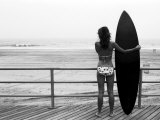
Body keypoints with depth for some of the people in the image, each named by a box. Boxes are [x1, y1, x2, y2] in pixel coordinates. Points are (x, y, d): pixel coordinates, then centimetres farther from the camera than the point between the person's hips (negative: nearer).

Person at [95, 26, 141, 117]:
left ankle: (99, 112, 8)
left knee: (100, 92, 5)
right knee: (110, 92, 8)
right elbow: (124, 51, -3)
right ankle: (111, 112, 13)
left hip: (101, 69, -1)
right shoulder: (112, 44, -9)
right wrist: (136, 48, 10)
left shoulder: (97, 44, -9)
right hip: (110, 69, 1)